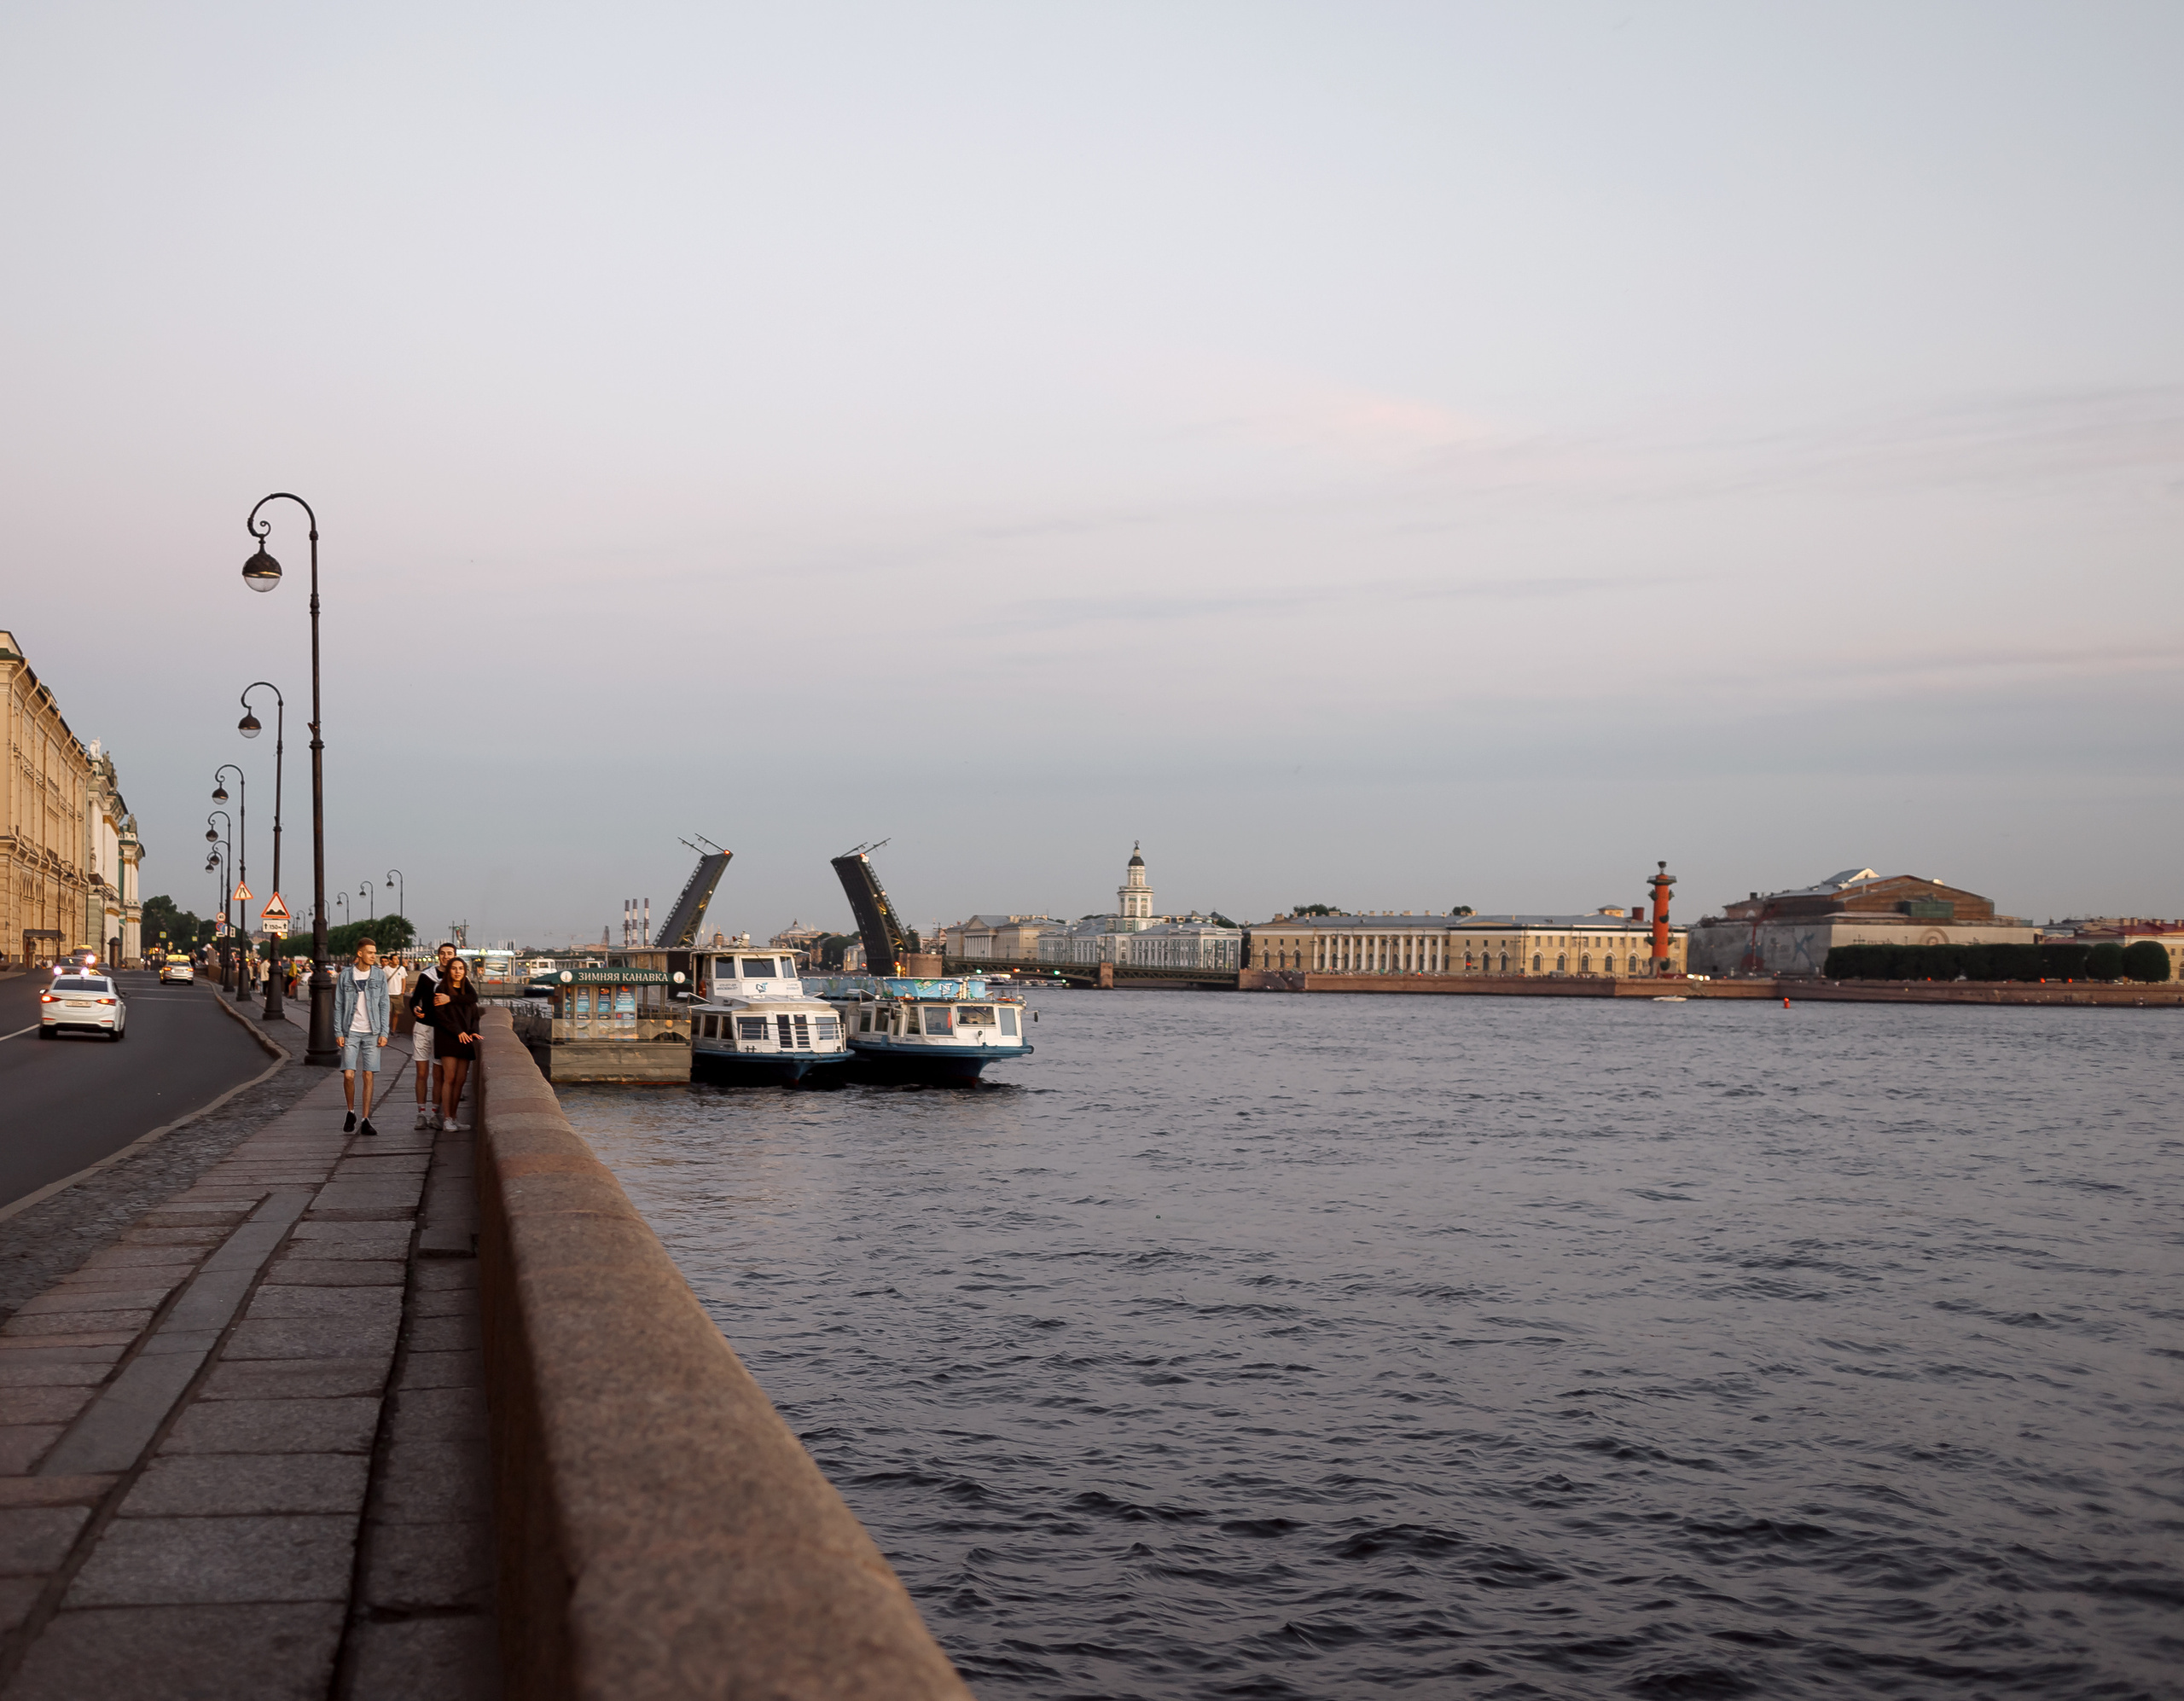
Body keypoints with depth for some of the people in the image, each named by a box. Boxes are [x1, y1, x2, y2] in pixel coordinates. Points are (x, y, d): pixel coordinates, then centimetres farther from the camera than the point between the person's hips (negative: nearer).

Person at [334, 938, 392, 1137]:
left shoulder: (379, 975, 4)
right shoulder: (345, 976, 2)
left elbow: (384, 1005, 4)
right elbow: (339, 1006, 5)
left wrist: (384, 1033, -2)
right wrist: (339, 1033, -3)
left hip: (372, 1032, 1)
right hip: (351, 1032, -1)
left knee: (369, 1076, -1)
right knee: (348, 1075, -9)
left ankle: (366, 1120, 5)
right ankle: (351, 1113, 15)